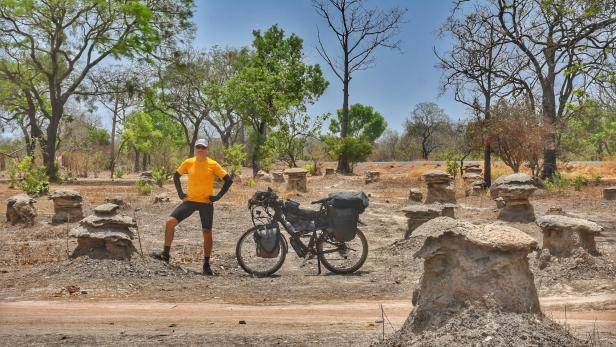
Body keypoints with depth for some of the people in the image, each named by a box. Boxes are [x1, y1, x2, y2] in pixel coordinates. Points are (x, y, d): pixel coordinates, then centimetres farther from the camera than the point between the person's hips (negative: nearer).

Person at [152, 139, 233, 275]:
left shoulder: (213, 165, -6)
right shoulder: (188, 163, 1)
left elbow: (228, 180, -4)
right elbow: (176, 176, 14)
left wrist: (218, 196, -8)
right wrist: (181, 194, 6)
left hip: (206, 203, -2)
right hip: (190, 201, 2)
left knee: (207, 233, 3)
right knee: (170, 221, -11)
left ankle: (206, 265, 14)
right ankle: (166, 254, 1)